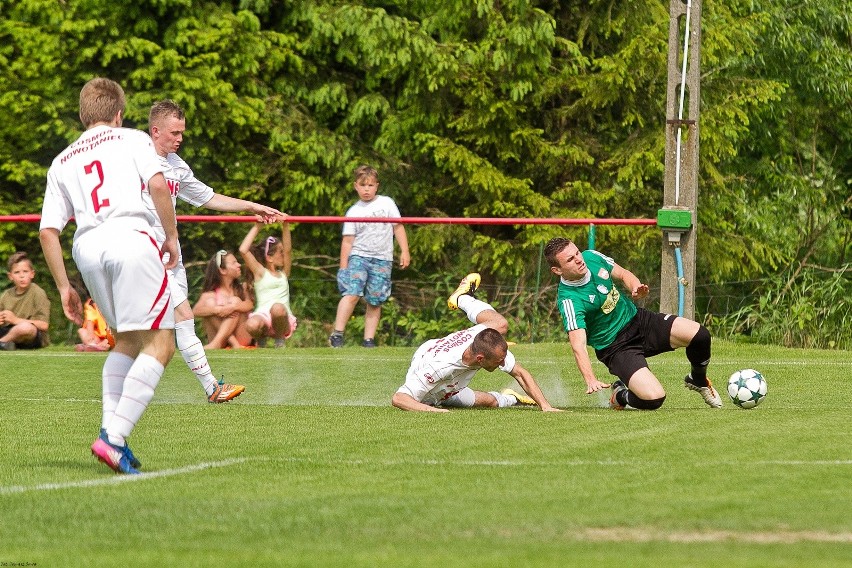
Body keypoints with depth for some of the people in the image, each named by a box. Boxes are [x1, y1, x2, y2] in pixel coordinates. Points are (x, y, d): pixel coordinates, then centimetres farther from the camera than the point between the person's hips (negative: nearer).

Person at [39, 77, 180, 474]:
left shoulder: (62, 162, 25)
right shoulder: (132, 140, 15)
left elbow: (48, 231, 16)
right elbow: (158, 186, -5)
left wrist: (64, 287, 20)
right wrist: (171, 236, 6)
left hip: (86, 248, 5)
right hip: (130, 236, -5)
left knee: (128, 340, 23)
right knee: (159, 344, -4)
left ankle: (109, 427, 7)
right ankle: (114, 439, -18)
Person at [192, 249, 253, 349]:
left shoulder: (240, 289, 10)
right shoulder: (210, 294, 5)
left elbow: (249, 305, -11)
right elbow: (196, 311, -13)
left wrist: (232, 307, -31)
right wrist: (217, 310, -30)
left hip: (242, 337, 1)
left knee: (235, 300, -16)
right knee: (209, 302, -16)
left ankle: (217, 342, -35)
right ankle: (234, 344, -31)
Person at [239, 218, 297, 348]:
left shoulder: (283, 273, 23)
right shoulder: (260, 272, 14)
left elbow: (288, 250, 9)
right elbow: (243, 250, 1)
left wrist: (285, 226, 0)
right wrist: (257, 227, 3)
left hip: (283, 318, 1)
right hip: (263, 316, -1)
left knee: (278, 308, -36)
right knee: (252, 325, -37)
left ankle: (279, 340, -6)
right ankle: (261, 338, 3)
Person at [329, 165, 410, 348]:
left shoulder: (386, 203, 6)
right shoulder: (354, 212, 4)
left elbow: (398, 227, 10)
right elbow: (348, 240, 3)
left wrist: (404, 252, 3)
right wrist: (343, 267, -1)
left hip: (382, 259, 2)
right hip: (358, 256, -2)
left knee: (375, 302, 1)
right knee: (352, 293, -19)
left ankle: (369, 340, 7)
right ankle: (337, 335, -21)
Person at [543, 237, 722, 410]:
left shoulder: (592, 257, -6)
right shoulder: (569, 300, -25)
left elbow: (623, 274, 11)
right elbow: (578, 344, -33)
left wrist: (636, 288, -12)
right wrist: (590, 380, -47)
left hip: (637, 319, 6)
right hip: (614, 347, -6)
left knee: (699, 334, -12)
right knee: (653, 398, -26)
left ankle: (698, 381, 21)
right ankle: (619, 397, 10)